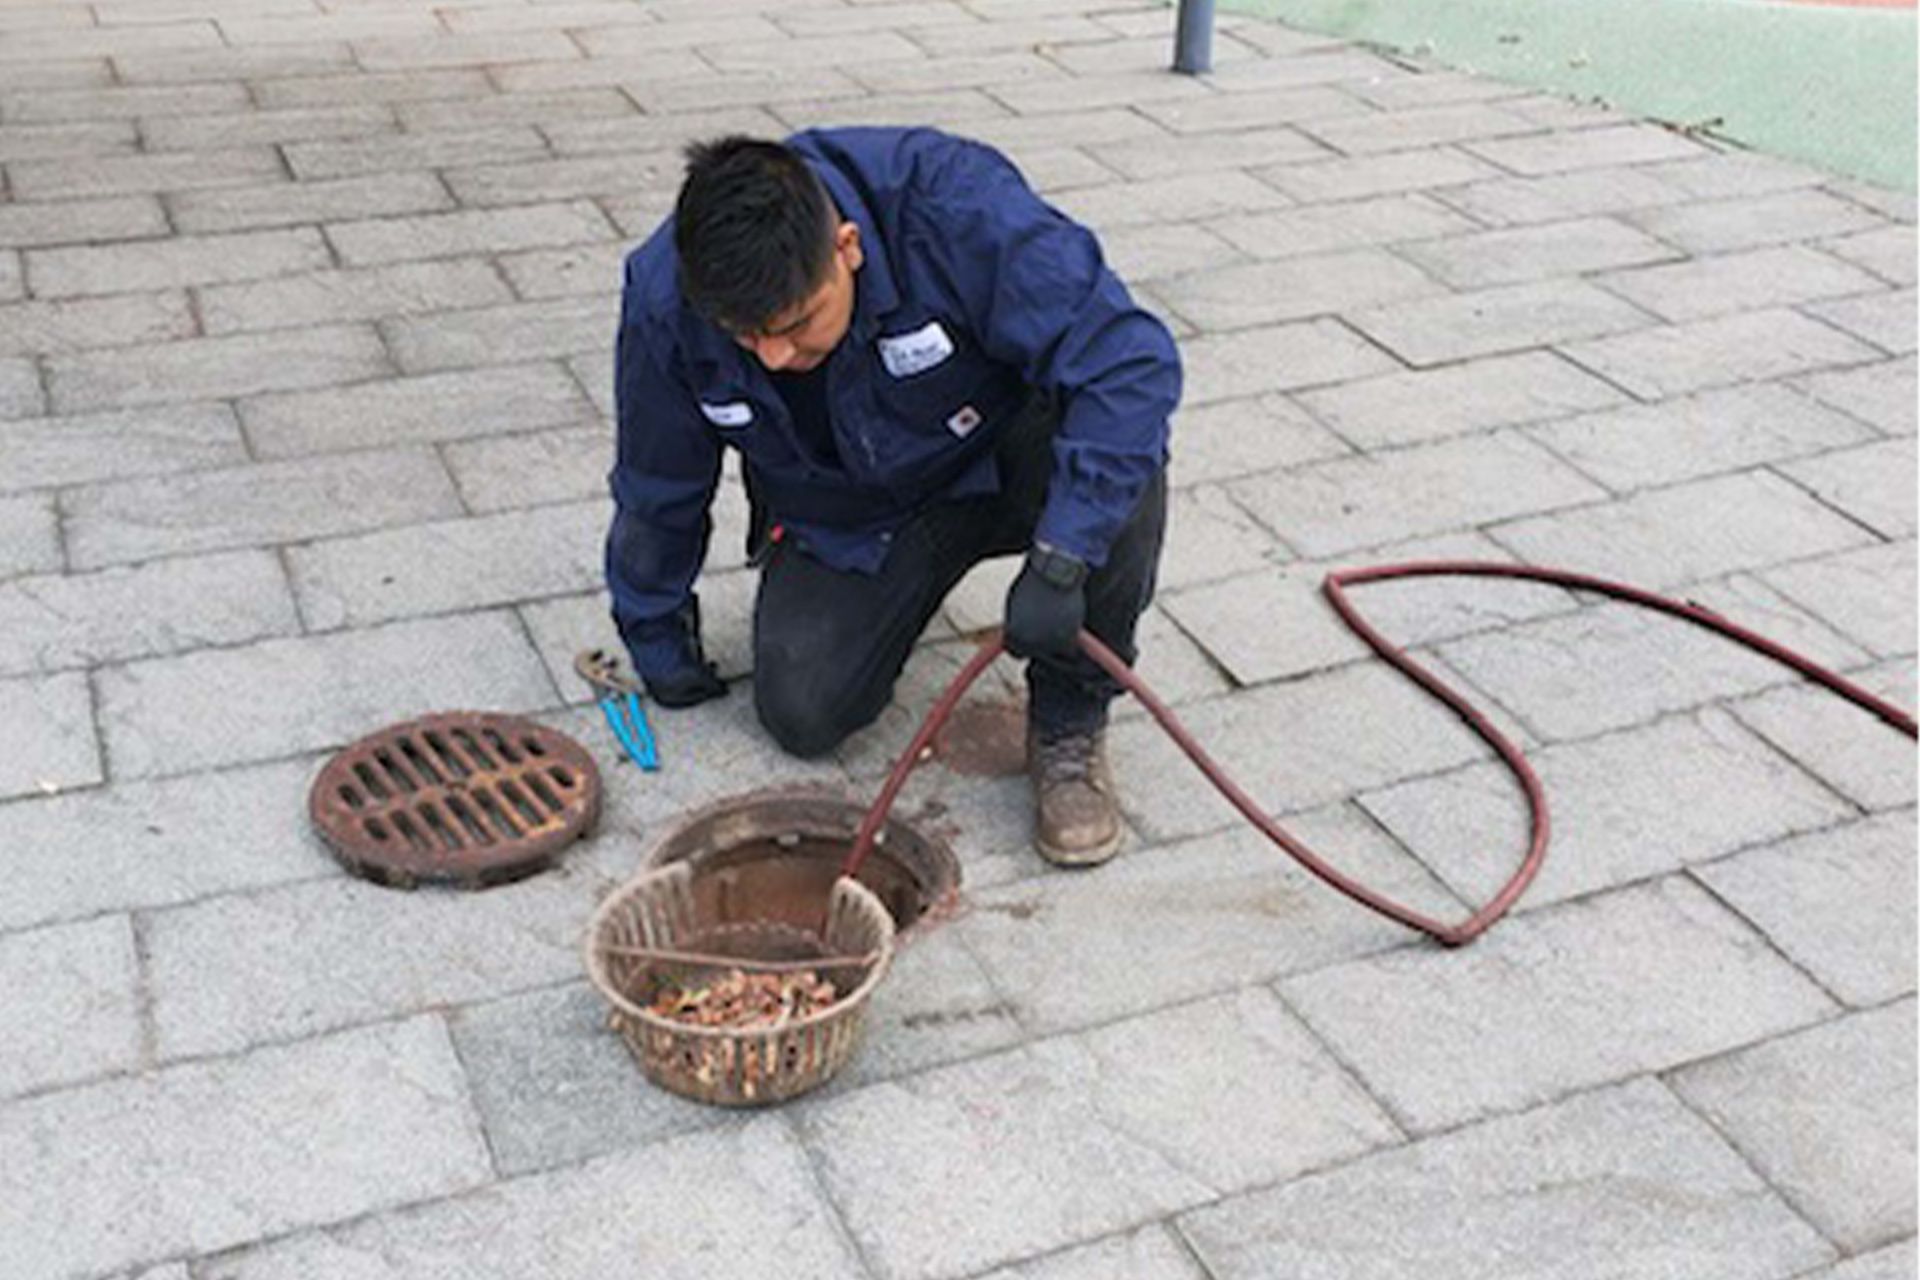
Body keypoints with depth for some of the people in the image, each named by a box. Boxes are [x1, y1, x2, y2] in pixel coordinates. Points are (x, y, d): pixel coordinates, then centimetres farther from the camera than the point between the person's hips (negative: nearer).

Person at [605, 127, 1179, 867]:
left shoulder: (957, 206, -35)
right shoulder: (664, 302, -23)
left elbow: (1129, 358, -36)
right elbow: (659, 491, -5)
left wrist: (1057, 562, -42)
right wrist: (658, 638, 8)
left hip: (1002, 456, -2)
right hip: (845, 519, 3)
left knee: (1123, 466, -35)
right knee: (800, 710, -17)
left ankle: (1070, 720, -12)